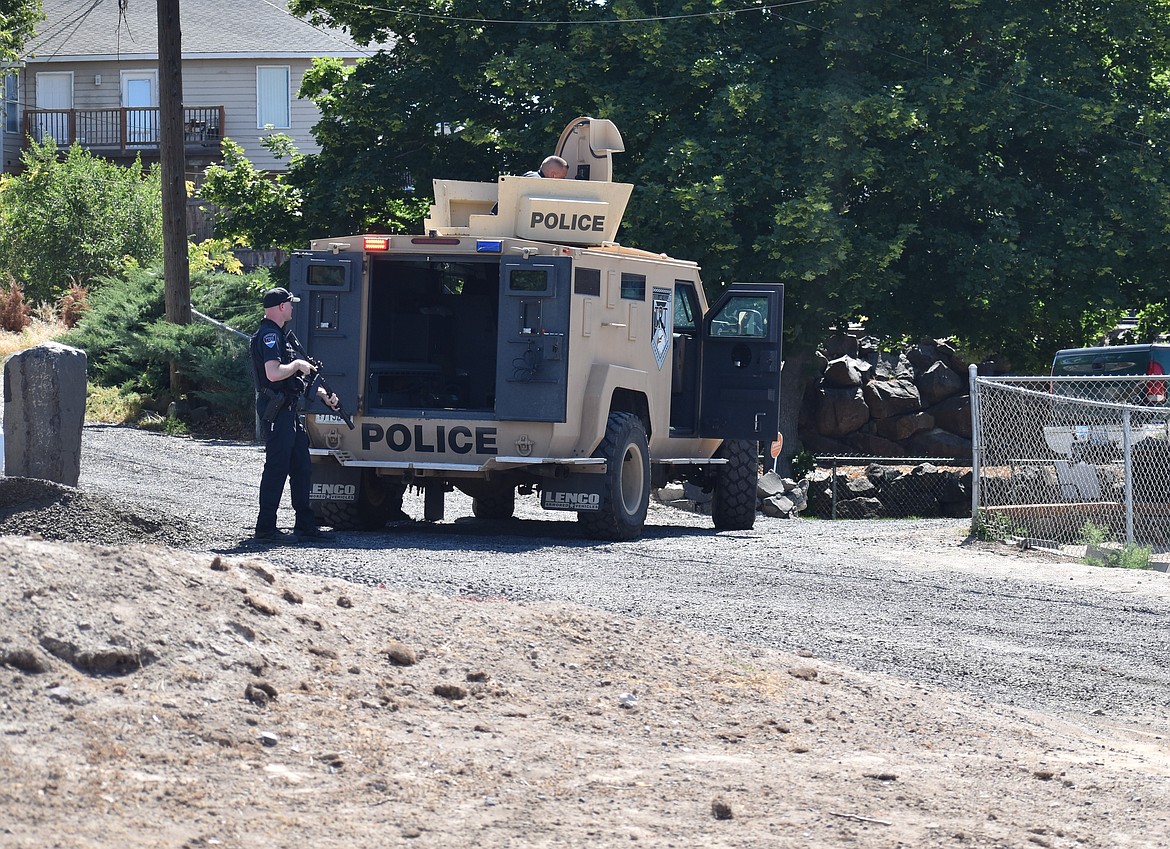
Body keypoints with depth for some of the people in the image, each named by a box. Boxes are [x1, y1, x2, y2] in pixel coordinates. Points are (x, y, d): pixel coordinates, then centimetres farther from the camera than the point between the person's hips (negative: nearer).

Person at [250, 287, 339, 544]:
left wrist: (323, 395, 19)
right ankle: (266, 528, -5)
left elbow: (298, 377, 26)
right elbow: (274, 373, -27)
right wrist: (298, 365, -11)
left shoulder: (281, 335, 20)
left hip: (290, 411, 10)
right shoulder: (269, 335, -13)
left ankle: (305, 525, 17)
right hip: (276, 411, -10)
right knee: (276, 469, -8)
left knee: (301, 468, 12)